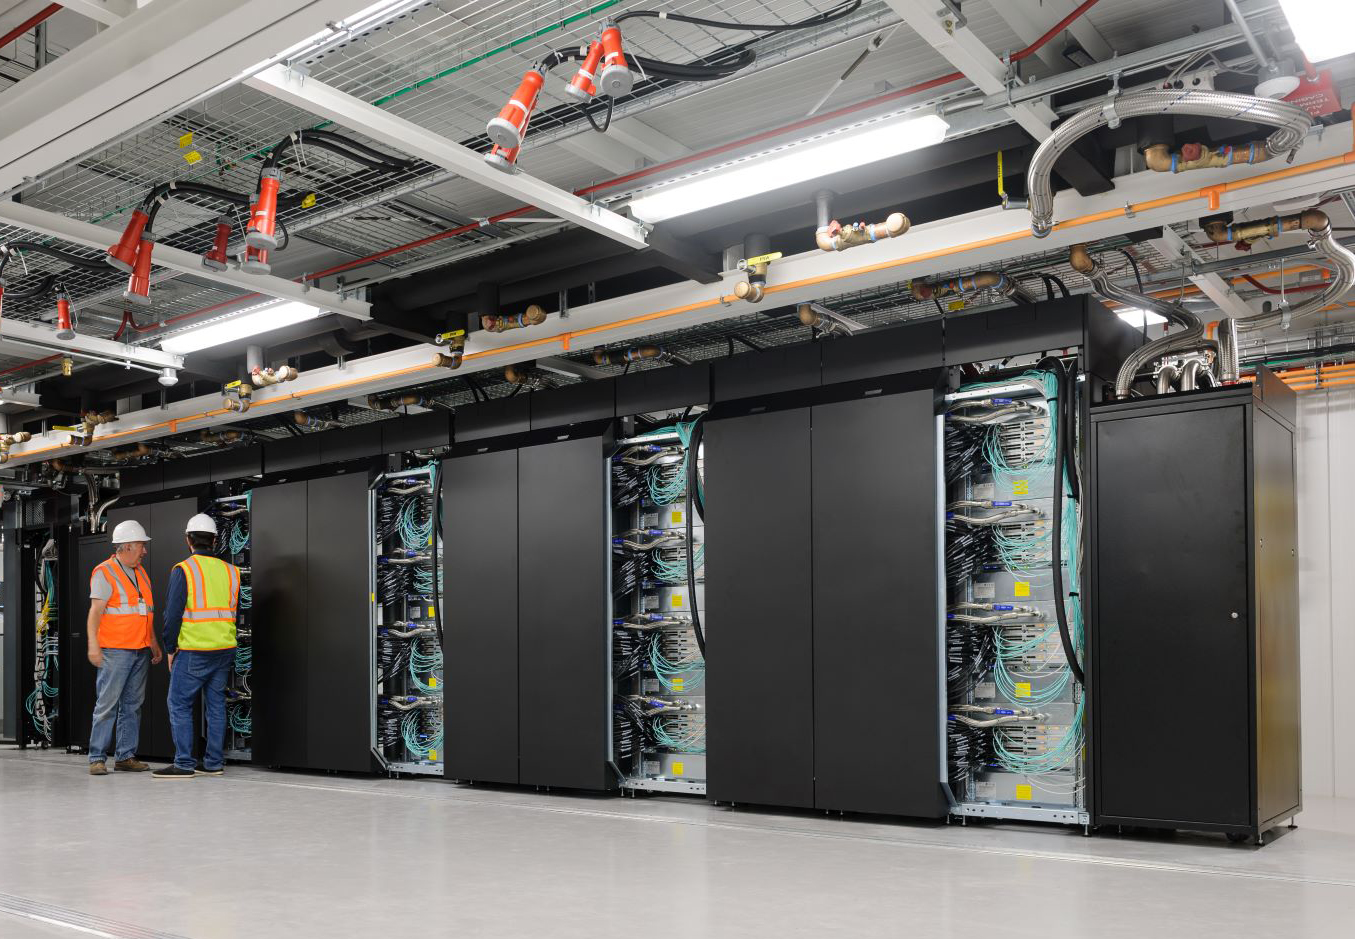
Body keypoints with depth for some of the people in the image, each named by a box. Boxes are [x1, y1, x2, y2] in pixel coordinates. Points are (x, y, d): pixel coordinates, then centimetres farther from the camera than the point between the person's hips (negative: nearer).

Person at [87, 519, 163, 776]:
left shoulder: (140, 573, 17)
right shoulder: (105, 573, -5)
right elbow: (95, 612, -11)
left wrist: (153, 643, 21)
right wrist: (93, 645, -19)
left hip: (141, 651, 7)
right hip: (115, 651, -7)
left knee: (133, 705, 7)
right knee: (107, 704, -6)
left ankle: (126, 756, 12)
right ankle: (97, 758, -1)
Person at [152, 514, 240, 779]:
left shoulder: (183, 570, -8)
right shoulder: (230, 571, 8)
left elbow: (173, 613, -9)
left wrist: (170, 648, 1)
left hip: (193, 650, -6)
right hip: (225, 649, 6)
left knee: (179, 704, 2)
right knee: (216, 704, 10)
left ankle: (184, 764, 0)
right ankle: (214, 762, 13)